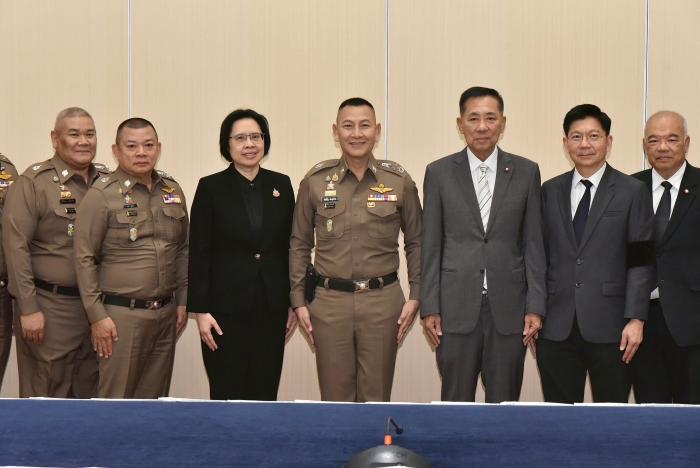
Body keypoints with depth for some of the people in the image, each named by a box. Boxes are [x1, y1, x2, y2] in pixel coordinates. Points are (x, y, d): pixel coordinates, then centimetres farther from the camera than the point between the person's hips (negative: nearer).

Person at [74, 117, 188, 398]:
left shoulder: (173, 191, 8)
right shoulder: (101, 195, -7)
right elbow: (85, 259, -7)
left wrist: (182, 301, 12)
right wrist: (97, 316, -9)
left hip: (166, 313, 5)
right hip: (121, 315, -5)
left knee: (156, 396, 11)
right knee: (116, 398, 2)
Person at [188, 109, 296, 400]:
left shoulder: (281, 185, 8)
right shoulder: (211, 187, -1)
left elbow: (290, 247, 10)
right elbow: (199, 253, -3)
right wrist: (200, 310, -8)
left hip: (272, 309, 3)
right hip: (226, 308, -3)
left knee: (265, 393, 7)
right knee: (227, 394, 2)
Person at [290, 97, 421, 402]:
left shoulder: (400, 181, 2)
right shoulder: (314, 181, 3)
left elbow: (415, 242, 9)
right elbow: (299, 245, 8)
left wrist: (415, 296, 2)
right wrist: (298, 300, 4)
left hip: (383, 300, 0)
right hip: (329, 300, 0)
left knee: (376, 398, 6)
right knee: (335, 397, 7)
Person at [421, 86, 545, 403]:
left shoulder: (526, 172, 4)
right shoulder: (439, 173, 3)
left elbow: (533, 244, 5)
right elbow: (431, 246, 3)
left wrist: (535, 307, 0)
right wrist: (429, 307, -1)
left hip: (509, 308, 1)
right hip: (456, 308, 0)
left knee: (504, 402, 8)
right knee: (456, 402, 6)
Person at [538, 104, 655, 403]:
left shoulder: (633, 192, 2)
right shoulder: (549, 191, 10)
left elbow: (640, 261, -2)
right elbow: (540, 255, 10)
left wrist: (636, 319, -9)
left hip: (609, 326, -2)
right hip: (556, 326, 2)